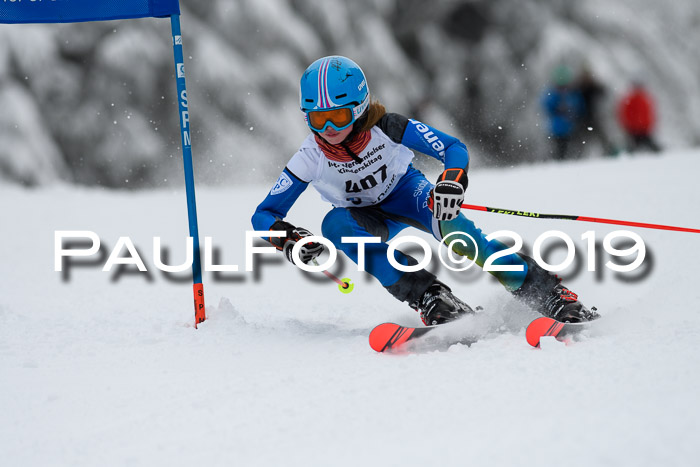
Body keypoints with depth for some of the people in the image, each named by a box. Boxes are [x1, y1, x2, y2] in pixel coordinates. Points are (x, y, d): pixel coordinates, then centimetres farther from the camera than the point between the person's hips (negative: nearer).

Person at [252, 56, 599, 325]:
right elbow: (264, 214, -16)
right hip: (366, 220, 2)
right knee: (334, 224, -33)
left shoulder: (387, 128, -26)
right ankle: (427, 297, -35)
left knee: (449, 223, -34)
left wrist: (452, 181, -46)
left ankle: (549, 295, -31)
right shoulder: (311, 157, -22)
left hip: (406, 195, -2)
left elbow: (453, 148, -24)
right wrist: (288, 239, -37)